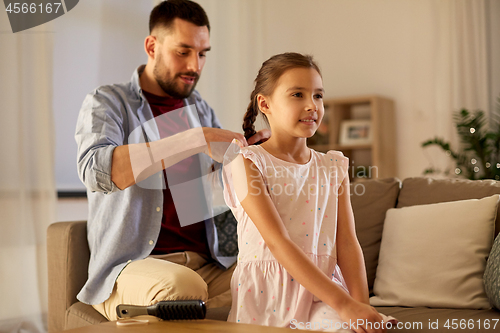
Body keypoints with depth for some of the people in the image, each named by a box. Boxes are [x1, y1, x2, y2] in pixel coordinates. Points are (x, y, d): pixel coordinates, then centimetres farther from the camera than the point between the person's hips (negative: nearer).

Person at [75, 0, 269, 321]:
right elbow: (96, 170, -21)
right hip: (131, 268, -4)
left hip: (207, 265, 5)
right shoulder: (107, 102, 1)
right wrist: (194, 141, -27)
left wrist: (258, 143, -2)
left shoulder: (200, 109, 18)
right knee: (181, 285, -38)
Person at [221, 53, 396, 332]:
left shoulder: (333, 168, 11)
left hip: (323, 295, 3)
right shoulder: (247, 163, -5)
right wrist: (343, 304, -23)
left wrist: (361, 303, -15)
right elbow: (278, 243, -15)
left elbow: (347, 243, 4)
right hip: (266, 296, -3)